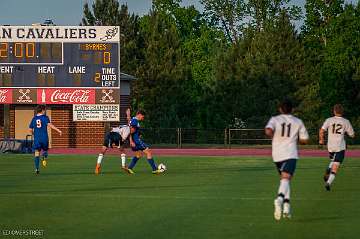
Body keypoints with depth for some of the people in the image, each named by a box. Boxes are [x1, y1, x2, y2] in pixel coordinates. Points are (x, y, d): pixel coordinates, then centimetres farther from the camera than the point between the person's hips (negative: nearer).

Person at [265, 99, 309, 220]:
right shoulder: (298, 122, 8)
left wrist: (273, 136, 5)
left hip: (277, 155, 2)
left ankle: (286, 206, 15)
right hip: (291, 154, -2)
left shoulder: (275, 119, 4)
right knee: (286, 178, -18)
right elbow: (304, 139, 12)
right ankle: (280, 198, -47)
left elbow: (268, 130, -16)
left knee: (284, 179, 20)